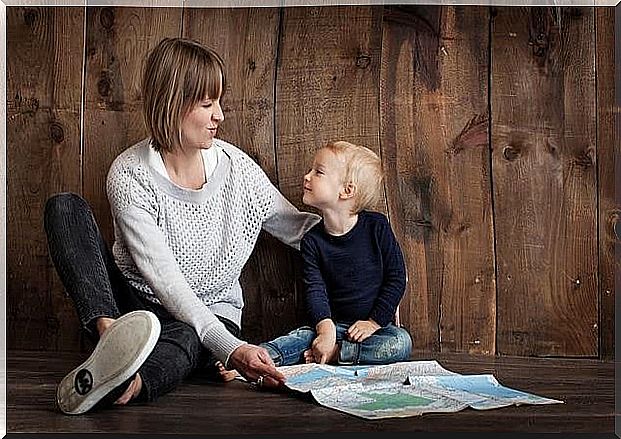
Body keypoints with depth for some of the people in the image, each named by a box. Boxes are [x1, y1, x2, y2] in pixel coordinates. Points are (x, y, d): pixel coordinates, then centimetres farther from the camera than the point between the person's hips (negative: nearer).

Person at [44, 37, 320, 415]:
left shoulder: (237, 167, -5)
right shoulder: (129, 175, -16)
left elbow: (297, 227, 8)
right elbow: (164, 278, -24)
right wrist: (230, 348, -35)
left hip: (212, 315, 1)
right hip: (133, 304, 0)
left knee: (186, 339, -38)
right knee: (65, 207, -20)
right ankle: (111, 334, -42)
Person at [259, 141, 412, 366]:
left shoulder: (376, 227, -7)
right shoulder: (312, 240, -1)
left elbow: (396, 278, -5)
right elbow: (315, 289, -8)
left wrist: (374, 322, -11)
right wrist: (326, 328, -25)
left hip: (376, 324, -1)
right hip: (334, 324, 2)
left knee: (401, 343, -30)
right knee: (301, 336, -27)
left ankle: (333, 353, -26)